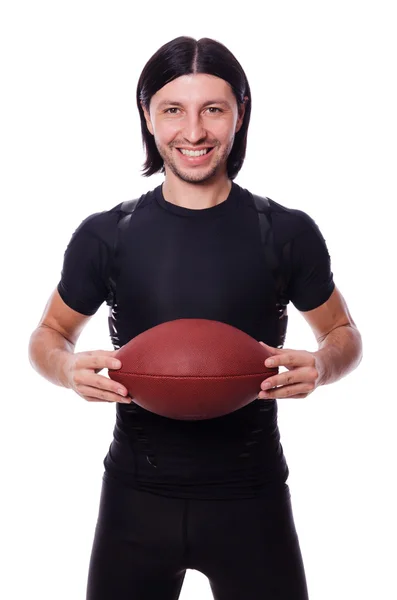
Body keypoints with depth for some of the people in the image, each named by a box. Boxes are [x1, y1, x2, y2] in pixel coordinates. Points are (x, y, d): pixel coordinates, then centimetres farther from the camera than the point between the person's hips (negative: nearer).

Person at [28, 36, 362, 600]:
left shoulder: (288, 232, -5)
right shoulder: (105, 235, -4)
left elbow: (343, 334, 7)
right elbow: (49, 335, 9)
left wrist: (321, 365, -16)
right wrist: (69, 367, -14)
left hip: (251, 494, 0)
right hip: (137, 492, 1)